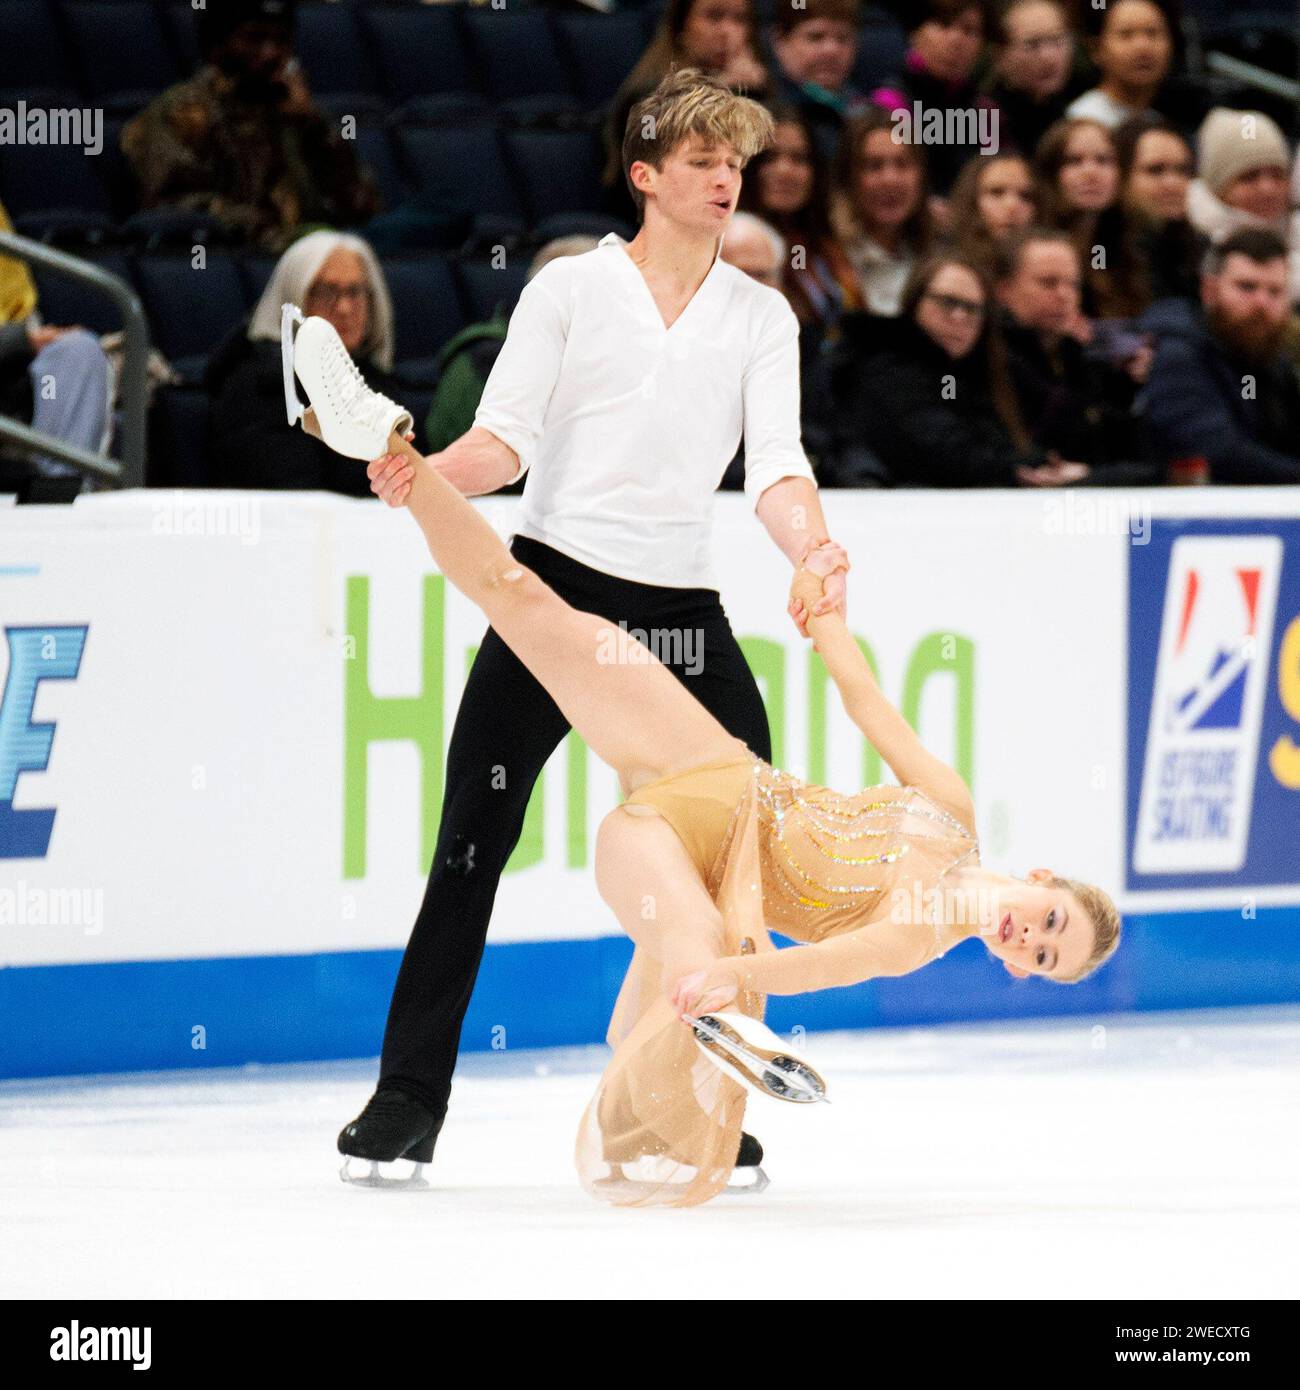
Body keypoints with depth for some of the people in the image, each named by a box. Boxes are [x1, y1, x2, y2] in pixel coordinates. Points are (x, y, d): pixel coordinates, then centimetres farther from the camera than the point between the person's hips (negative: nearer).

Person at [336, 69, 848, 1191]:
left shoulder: (762, 316, 10)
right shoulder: (571, 288, 4)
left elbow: (776, 468, -1)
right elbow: (505, 440, -4)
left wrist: (813, 556, -21)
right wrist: (423, 475, -24)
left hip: (682, 607, 3)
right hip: (554, 590, -3)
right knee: (474, 843, -7)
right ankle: (408, 1099, -2)